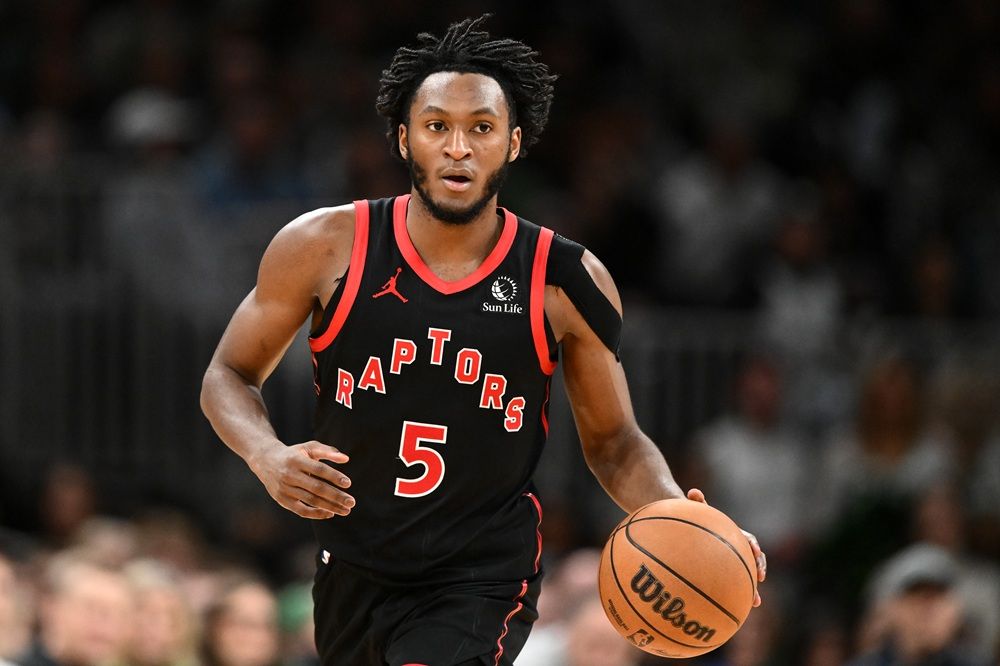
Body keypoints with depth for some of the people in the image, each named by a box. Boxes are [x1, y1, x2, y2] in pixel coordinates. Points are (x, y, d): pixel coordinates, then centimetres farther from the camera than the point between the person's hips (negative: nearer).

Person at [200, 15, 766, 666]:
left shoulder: (565, 282, -7)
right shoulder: (327, 248, -8)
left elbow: (614, 441, 3)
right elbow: (230, 375, 3)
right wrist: (269, 458, -19)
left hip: (482, 587, -3)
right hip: (352, 578, 3)